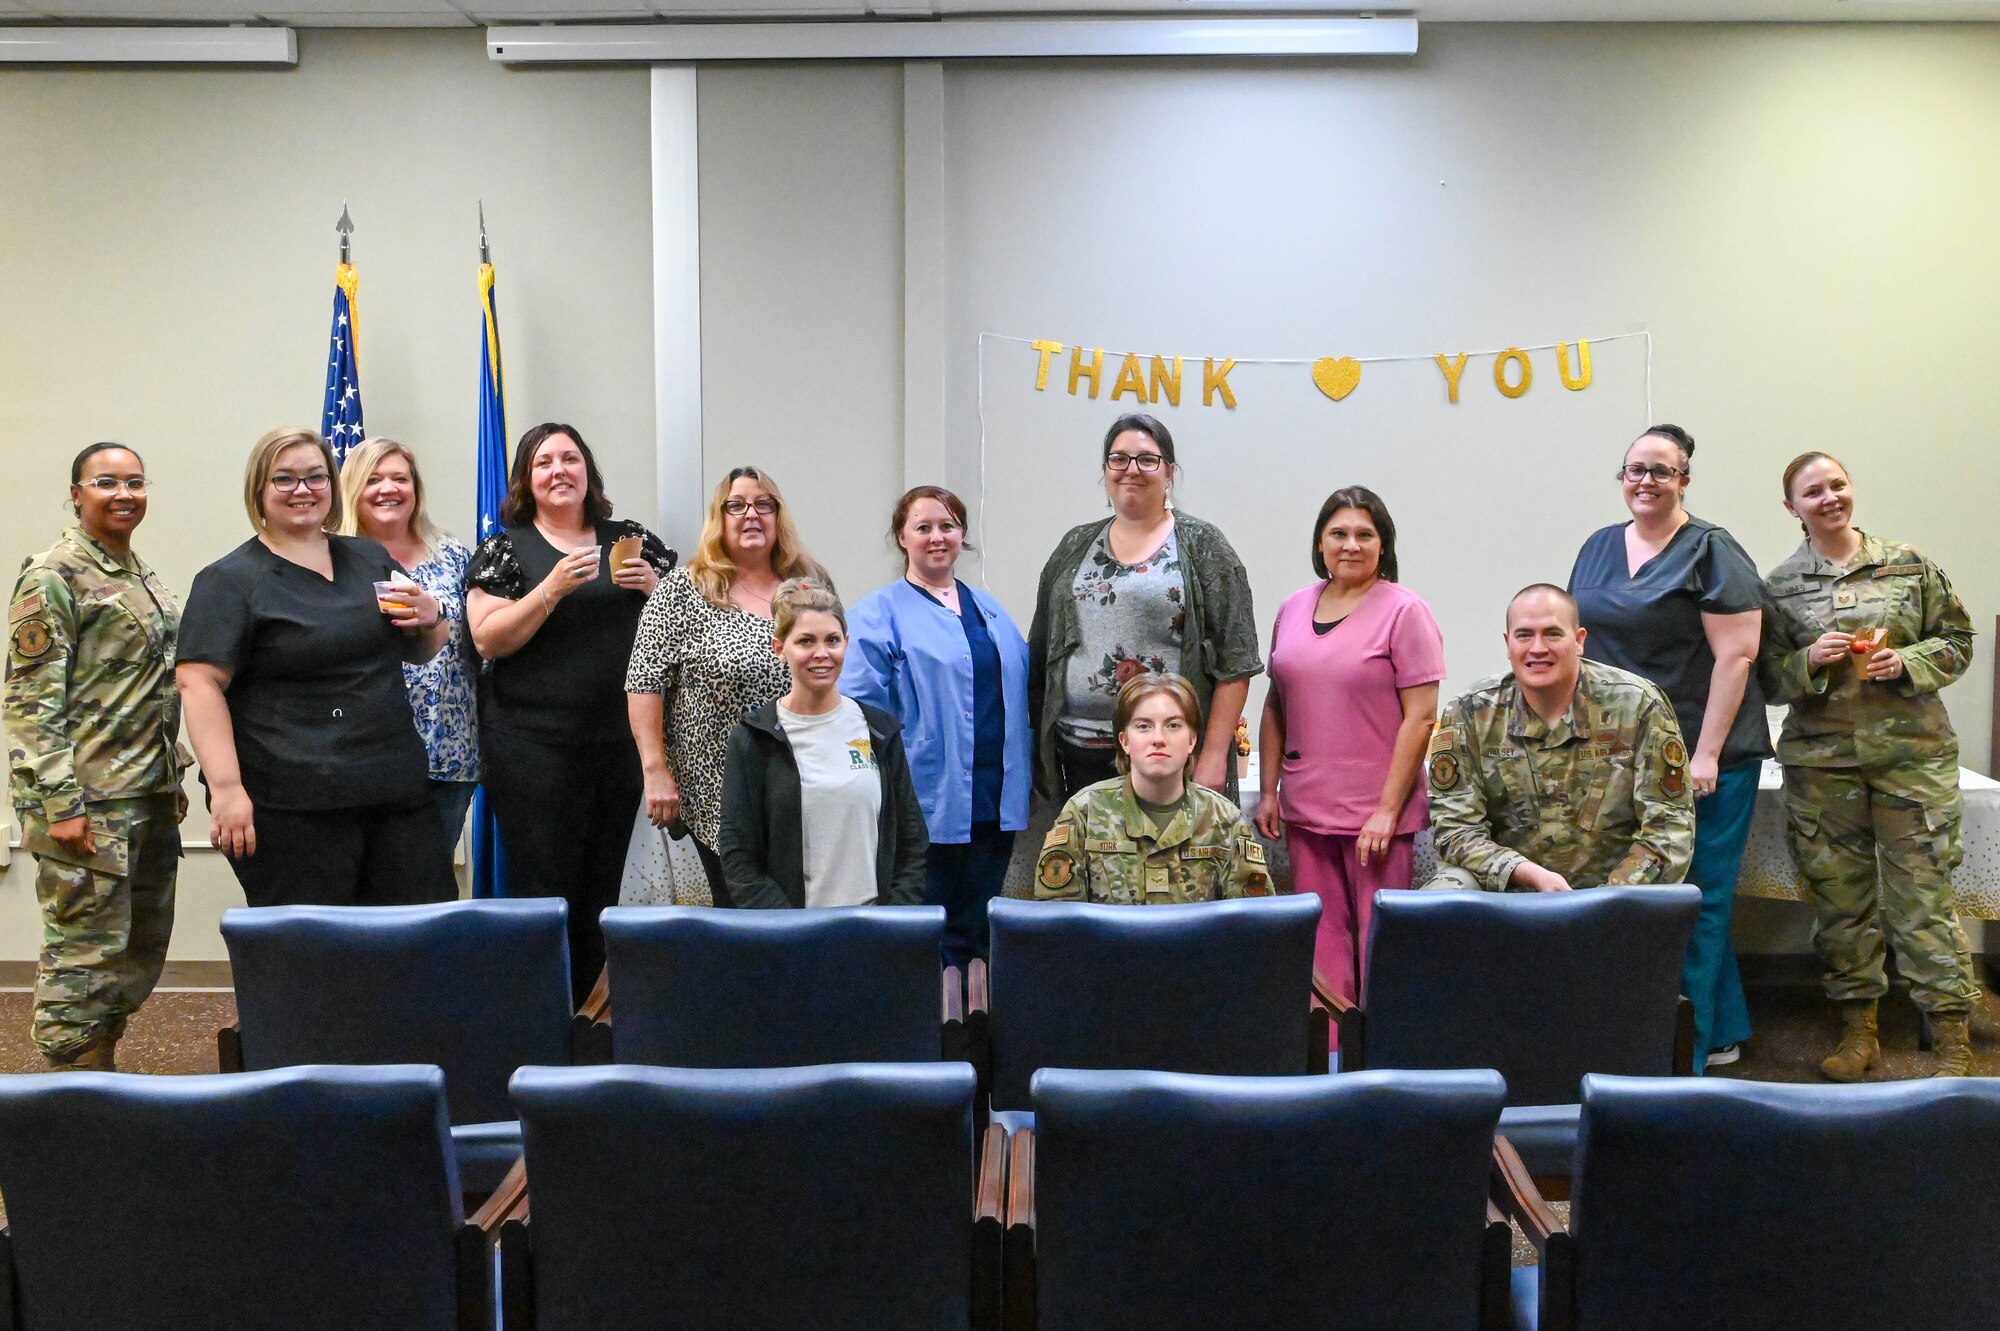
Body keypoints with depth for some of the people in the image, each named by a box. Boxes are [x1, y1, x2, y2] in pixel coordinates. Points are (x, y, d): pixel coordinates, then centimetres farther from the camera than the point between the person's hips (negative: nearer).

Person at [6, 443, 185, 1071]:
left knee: (143, 949, 14)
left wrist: (173, 777, 19)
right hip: (90, 804, -8)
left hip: (150, 798, 9)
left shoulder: (140, 573, 15)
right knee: (84, 957, -2)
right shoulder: (52, 577, -9)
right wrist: (60, 803, -19)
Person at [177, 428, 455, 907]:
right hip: (292, 809, -5)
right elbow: (199, 683, -10)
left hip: (397, 794, 5)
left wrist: (430, 618, 2)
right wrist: (226, 789, -19)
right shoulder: (230, 580, -1)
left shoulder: (371, 558, 16)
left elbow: (421, 651, 25)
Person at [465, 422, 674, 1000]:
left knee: (603, 889, 8)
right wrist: (553, 588, -16)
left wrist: (654, 587, -6)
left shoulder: (632, 541, 12)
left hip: (620, 741, 3)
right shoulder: (503, 547, 5)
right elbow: (488, 640, -6)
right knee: (544, 889, -4)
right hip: (534, 749, -3)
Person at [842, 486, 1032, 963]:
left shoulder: (988, 609, 17)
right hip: (927, 806, -5)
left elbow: (1021, 691, 20)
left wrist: (1023, 777, 13)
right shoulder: (878, 615, -3)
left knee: (979, 932, 13)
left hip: (995, 807, 6)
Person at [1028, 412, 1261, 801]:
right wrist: (1040, 745, 9)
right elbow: (1041, 653, 16)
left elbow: (1234, 663, -4)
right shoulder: (1075, 547, 14)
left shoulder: (1201, 546, 2)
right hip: (1081, 755, 4)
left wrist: (1214, 755, -11)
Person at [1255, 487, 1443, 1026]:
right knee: (1320, 942, 9)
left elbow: (1420, 717, -10)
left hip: (1377, 810, -5)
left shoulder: (1403, 611, -5)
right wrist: (1268, 791, 10)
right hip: (1305, 809, 5)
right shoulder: (1294, 608, 11)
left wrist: (1388, 809, -13)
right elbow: (1276, 707, 16)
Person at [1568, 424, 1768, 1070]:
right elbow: (1579, 641, 16)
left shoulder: (1712, 551, -7)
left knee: (1694, 900, -2)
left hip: (1701, 757, -6)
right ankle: (1721, 1031, 28)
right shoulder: (1598, 548, 12)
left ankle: (1690, 1048, 9)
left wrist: (1707, 753, -16)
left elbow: (1736, 655, -12)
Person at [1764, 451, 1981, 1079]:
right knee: (1839, 893, 5)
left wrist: (1909, 662, -10)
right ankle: (1858, 1031, 18)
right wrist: (1809, 660, -12)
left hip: (1911, 751, -1)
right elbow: (1768, 677, 7)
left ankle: (1953, 1041, 6)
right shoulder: (1779, 585, 5)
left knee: (1924, 889, -3)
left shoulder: (1910, 564, 5)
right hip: (1820, 759, 1)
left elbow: (1956, 640, 9)